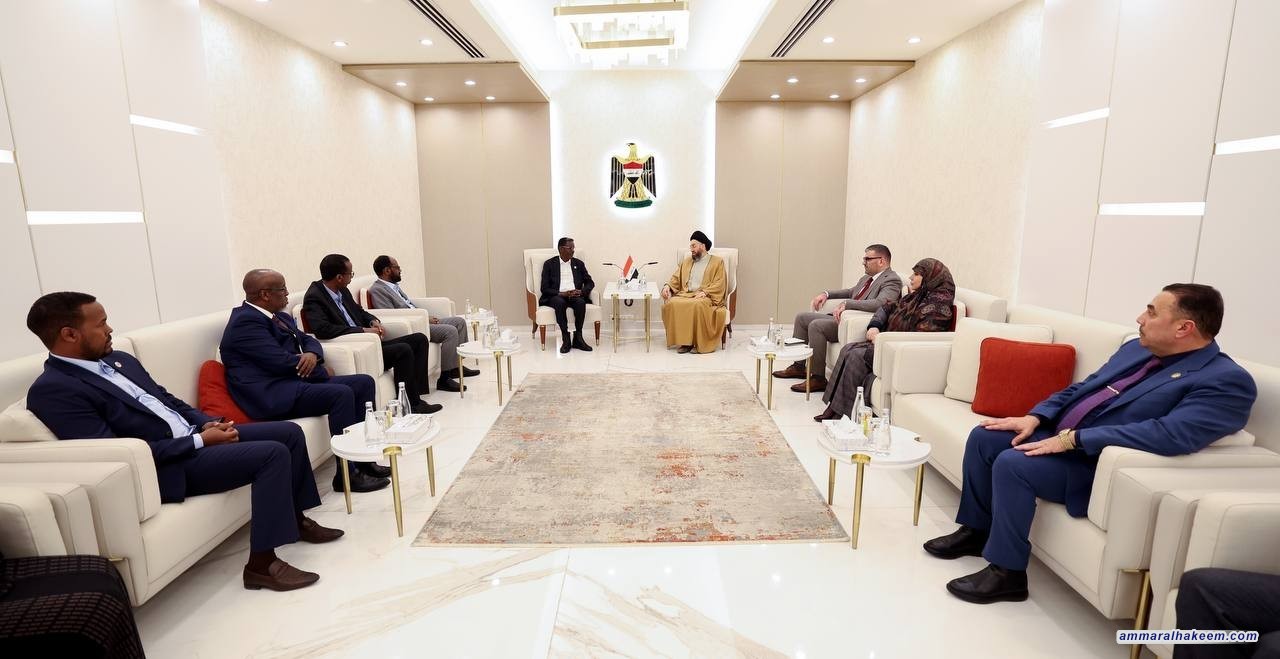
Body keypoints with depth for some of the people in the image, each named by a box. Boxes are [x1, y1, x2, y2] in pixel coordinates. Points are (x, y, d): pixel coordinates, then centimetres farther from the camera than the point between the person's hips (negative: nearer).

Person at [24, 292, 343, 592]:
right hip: (167, 466, -9)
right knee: (273, 453, -26)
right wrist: (200, 440, -20)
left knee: (290, 432, 3)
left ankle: (296, 518, 18)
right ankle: (262, 563, -17)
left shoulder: (118, 359, 13)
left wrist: (208, 423, 0)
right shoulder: (52, 391, -14)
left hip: (194, 433, 9)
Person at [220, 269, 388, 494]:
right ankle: (347, 475, -19)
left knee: (364, 382, 2)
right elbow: (281, 361, -21)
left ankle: (363, 459, 2)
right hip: (273, 393, -10)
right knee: (342, 393, -28)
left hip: (292, 380, 10)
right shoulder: (246, 321, -14)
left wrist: (312, 354, -6)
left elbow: (308, 340, 20)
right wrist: (322, 370, -6)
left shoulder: (280, 317, 16)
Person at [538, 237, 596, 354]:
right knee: (560, 303, -37)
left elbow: (590, 282, 14)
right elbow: (544, 288, 0)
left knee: (581, 302, -33)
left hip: (575, 295, 2)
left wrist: (581, 291, -9)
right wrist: (562, 293, -16)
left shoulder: (579, 263, 17)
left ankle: (578, 338, -25)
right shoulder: (549, 264, 8)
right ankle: (565, 339, -30)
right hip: (556, 296, -2)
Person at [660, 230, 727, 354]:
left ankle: (698, 342, -26)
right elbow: (676, 279, 18)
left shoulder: (717, 261, 9)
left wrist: (704, 292, -17)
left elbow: (719, 285, -2)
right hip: (685, 295, 4)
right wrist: (668, 286, -4)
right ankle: (683, 341, -22)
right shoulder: (686, 262, 25)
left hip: (705, 297, -4)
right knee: (671, 304, -29)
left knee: (697, 305, -39)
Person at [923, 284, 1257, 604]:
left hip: (1100, 467, -9)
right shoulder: (1136, 348, 12)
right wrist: (1035, 418, 0)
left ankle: (1007, 572, -11)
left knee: (1012, 463, -28)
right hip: (1058, 437, 9)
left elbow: (1170, 435, -28)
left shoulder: (1227, 380, -14)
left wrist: (1072, 438, -28)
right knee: (983, 437, -3)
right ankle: (977, 530, 13)